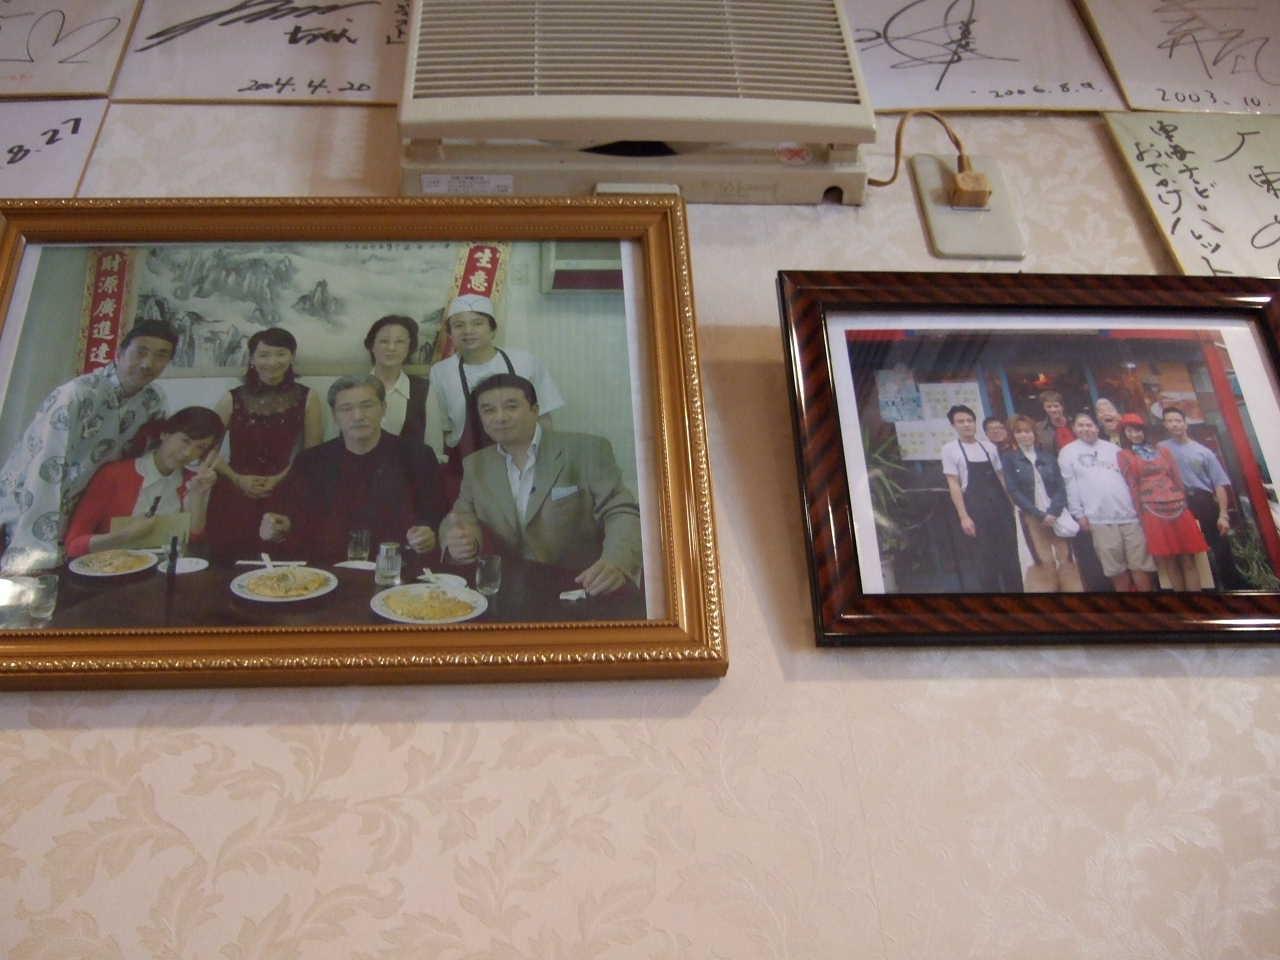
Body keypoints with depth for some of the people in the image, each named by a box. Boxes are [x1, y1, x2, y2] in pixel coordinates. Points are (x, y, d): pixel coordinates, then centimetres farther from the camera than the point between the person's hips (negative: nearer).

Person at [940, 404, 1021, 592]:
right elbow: (953, 484, -5)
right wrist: (963, 516, -11)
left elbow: (1000, 477, 15)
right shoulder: (950, 449, -2)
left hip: (1000, 506, 4)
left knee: (1009, 554, 8)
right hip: (975, 509, -4)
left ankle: (1015, 590, 18)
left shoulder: (989, 446, 11)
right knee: (984, 559, 0)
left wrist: (1009, 505, 7)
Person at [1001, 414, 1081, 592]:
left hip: (1056, 515, 3)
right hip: (1031, 517, -3)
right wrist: (1040, 514, -13)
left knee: (1066, 559, 0)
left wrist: (1053, 512, -12)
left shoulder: (1048, 457, 11)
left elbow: (1060, 487, 5)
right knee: (1045, 562, -5)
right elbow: (1014, 491, -7)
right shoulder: (1008, 458, 1)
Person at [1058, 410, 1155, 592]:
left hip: (1129, 513, 3)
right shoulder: (1068, 452, 7)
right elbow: (1070, 485, 1)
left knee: (1140, 563, 0)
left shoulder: (1112, 448, 16)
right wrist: (1079, 514, -5)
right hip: (1100, 519, -2)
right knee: (1116, 567, 1)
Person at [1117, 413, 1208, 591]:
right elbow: (1132, 487, 0)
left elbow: (1178, 479, 15)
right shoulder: (1124, 456, 6)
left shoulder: (1163, 450, 16)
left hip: (1178, 508, 3)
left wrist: (1185, 505, 10)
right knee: (1168, 562, -1)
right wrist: (1140, 516, -5)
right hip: (1153, 513, -3)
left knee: (1188, 560, 0)